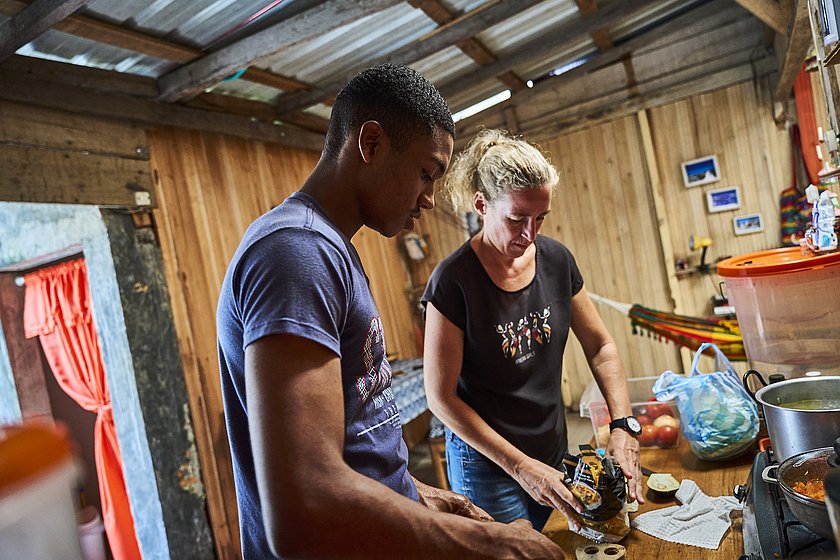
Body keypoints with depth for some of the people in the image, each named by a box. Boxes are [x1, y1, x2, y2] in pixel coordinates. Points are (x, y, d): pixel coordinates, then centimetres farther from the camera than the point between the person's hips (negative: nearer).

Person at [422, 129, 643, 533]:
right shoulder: (454, 280, -22)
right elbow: (441, 396, -18)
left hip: (553, 452, 5)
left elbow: (600, 347, 3)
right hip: (486, 465, -5)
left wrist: (623, 424, -10)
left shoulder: (556, 260, -6)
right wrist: (519, 466, -19)